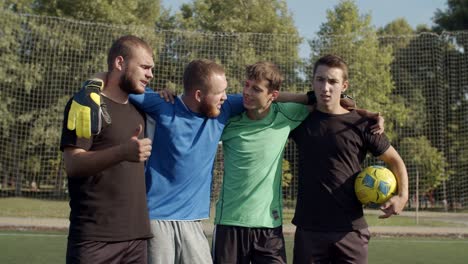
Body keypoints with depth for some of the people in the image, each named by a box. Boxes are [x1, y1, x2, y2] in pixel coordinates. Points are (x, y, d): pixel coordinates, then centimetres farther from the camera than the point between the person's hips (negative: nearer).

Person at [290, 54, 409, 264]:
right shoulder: (301, 119, 4)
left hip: (351, 229, -1)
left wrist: (402, 195, -8)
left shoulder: (360, 125, -1)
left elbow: (394, 160, 9)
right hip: (308, 229, 1)